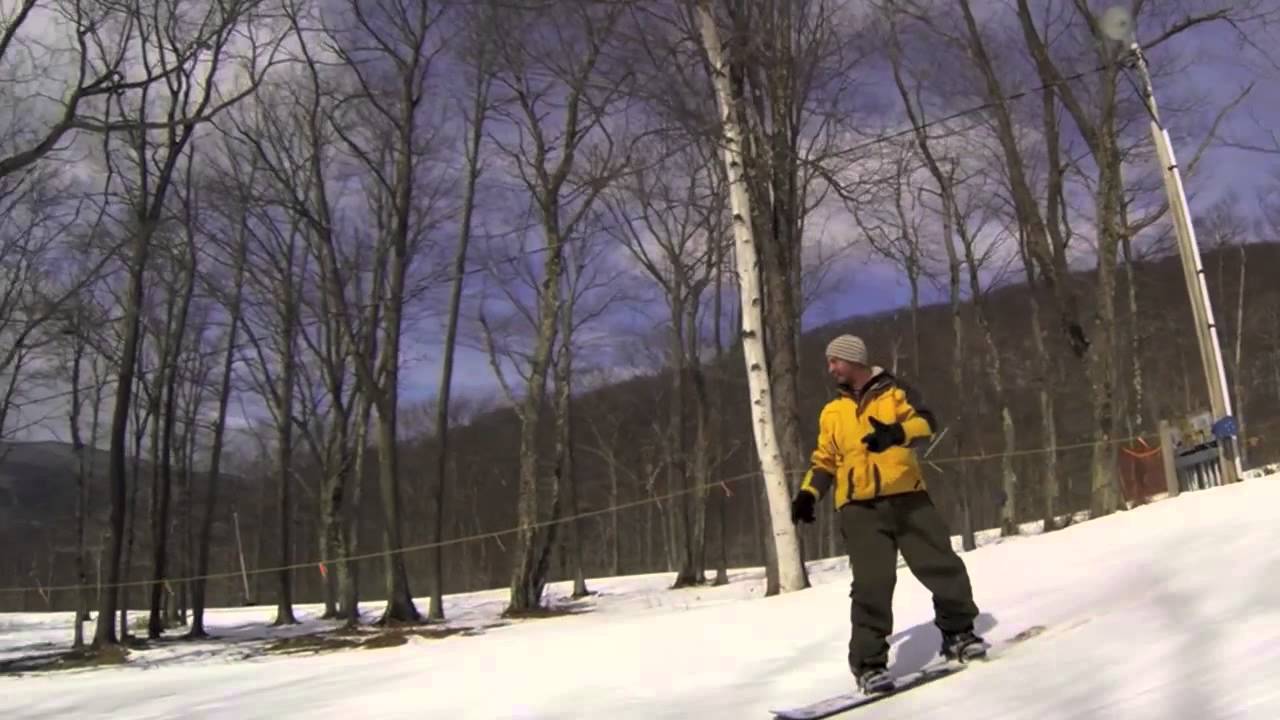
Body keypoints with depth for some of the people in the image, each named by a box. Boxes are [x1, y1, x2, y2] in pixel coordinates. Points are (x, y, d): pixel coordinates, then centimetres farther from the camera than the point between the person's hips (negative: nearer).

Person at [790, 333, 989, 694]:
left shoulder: (896, 392, 6)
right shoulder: (832, 412, 18)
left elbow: (926, 422, -10)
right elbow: (825, 460, 21)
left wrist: (897, 432, -31)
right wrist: (808, 493, 4)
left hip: (907, 497, -1)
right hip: (860, 506, 1)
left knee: (942, 565, 0)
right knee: (872, 582, -11)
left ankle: (958, 632, 23)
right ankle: (868, 662, -4)